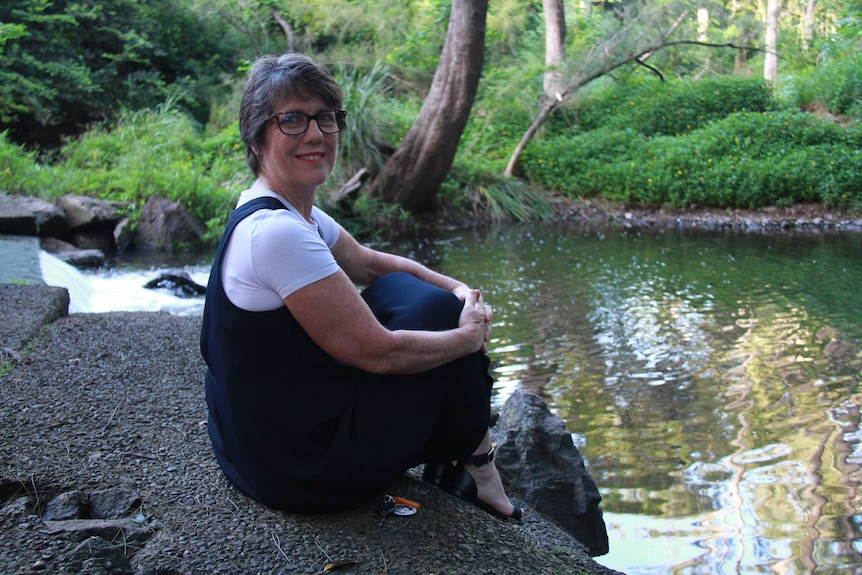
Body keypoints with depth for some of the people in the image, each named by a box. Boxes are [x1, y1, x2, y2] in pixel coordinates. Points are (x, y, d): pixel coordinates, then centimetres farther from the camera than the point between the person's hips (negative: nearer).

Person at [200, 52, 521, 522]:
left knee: (399, 290, 14)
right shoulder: (276, 233, -27)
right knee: (440, 312, -5)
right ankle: (473, 467, 18)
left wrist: (458, 289, 4)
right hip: (305, 471, -10)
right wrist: (469, 336, -9)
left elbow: (370, 263, 19)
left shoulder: (295, 214, 4)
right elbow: (377, 353, -24)